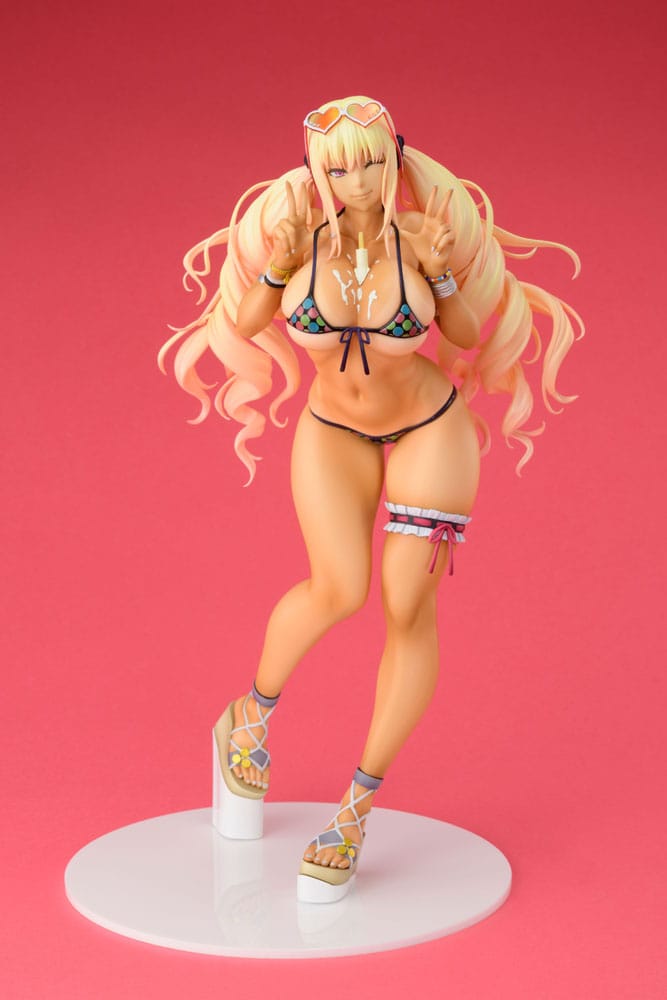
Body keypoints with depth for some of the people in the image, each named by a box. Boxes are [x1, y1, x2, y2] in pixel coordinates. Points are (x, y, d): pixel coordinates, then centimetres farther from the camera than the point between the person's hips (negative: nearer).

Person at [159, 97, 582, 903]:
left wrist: (442, 272, -26)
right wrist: (275, 266, -27)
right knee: (340, 591, -20)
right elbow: (245, 325, -8)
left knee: (409, 609, -8)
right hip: (335, 430, 0)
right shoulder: (292, 225, -18)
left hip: (430, 427, 0)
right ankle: (252, 716, 10)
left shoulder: (425, 229, -19)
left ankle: (357, 808, 6)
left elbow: (468, 335, -8)